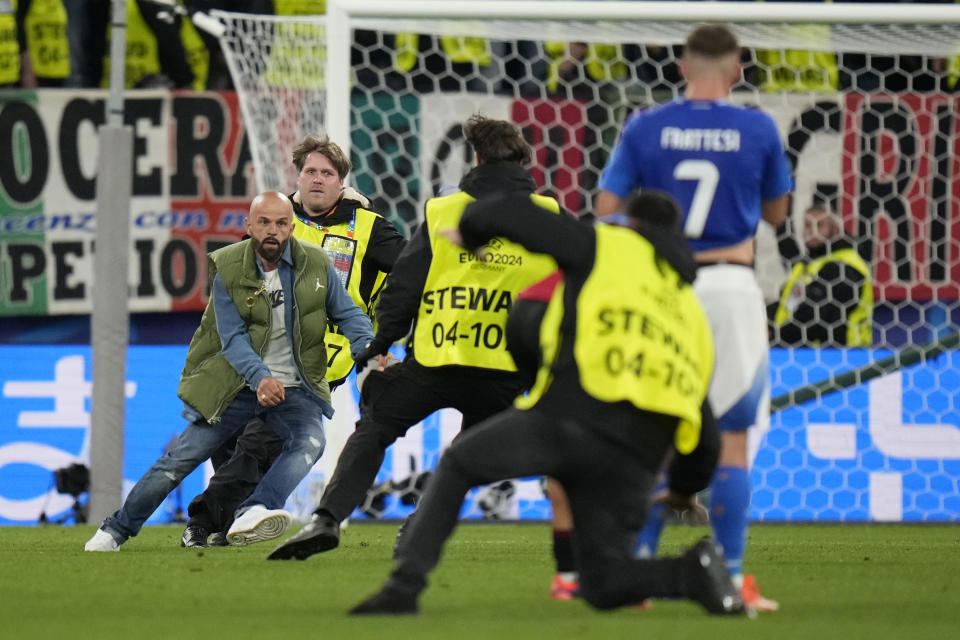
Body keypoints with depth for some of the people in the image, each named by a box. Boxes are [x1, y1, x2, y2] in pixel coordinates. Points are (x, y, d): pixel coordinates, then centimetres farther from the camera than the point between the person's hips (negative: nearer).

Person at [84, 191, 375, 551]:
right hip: (235, 383, -2)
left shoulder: (315, 264, -3)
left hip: (294, 387, 2)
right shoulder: (228, 269, -10)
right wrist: (260, 378, -33)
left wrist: (368, 349, -16)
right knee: (183, 457, -2)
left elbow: (347, 314, 5)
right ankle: (116, 529, 14)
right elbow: (233, 338, -16)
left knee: (310, 442, -28)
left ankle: (252, 515, -45)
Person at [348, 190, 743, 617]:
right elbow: (706, 434, 29)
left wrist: (471, 232, 30)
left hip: (571, 413, -4)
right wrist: (684, 490, 47)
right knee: (602, 584, 12)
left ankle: (405, 585, 6)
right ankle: (694, 573, -16)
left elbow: (511, 213, 7)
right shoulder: (689, 308, 30)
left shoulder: (608, 246, 15)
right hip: (637, 456, 4)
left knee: (458, 462, 20)